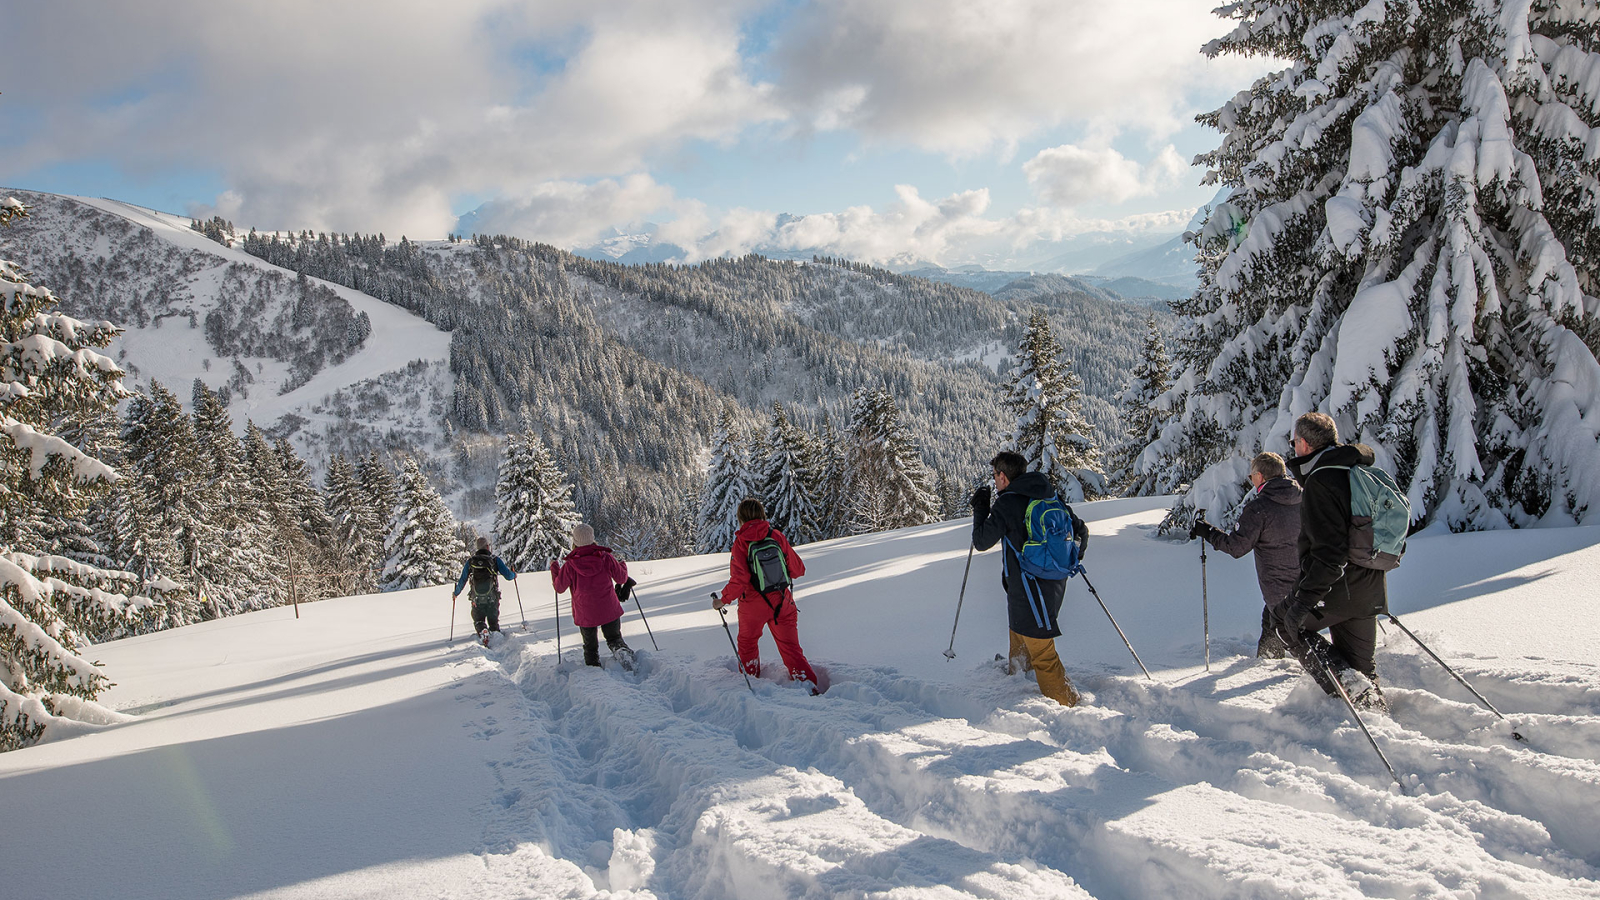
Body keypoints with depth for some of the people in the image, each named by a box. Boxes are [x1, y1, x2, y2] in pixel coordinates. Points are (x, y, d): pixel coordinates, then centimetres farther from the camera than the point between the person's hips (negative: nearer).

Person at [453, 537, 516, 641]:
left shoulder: (470, 561, 3)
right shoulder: (495, 559, -2)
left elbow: (462, 580, 7)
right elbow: (508, 575, -4)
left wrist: (456, 593, 24)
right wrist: (514, 575, 20)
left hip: (477, 599, 1)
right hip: (492, 598, 0)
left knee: (478, 620, 12)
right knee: (493, 621, 16)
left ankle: (482, 631, -17)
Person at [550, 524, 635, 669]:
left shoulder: (570, 566, -15)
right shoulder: (606, 558, -12)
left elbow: (559, 587, -2)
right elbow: (621, 578, -1)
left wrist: (554, 567, 13)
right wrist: (622, 564, 20)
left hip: (585, 615, -1)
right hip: (609, 611, 1)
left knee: (590, 647, 20)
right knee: (614, 638, 19)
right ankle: (622, 651, -10)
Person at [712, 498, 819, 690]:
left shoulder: (740, 543, -13)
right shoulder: (777, 536, -5)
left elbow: (739, 580, -19)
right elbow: (797, 569, 0)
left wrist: (723, 600, -5)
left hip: (753, 605, -2)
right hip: (782, 602, 2)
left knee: (747, 642, 24)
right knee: (790, 646, 7)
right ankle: (808, 683, -4)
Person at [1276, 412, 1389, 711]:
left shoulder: (1321, 481, -18)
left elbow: (1328, 551, -25)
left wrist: (1304, 600, -23)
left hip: (1336, 587, -8)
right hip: (1369, 590, 8)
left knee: (1287, 623, 13)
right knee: (1360, 663, 18)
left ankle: (1347, 683, -3)